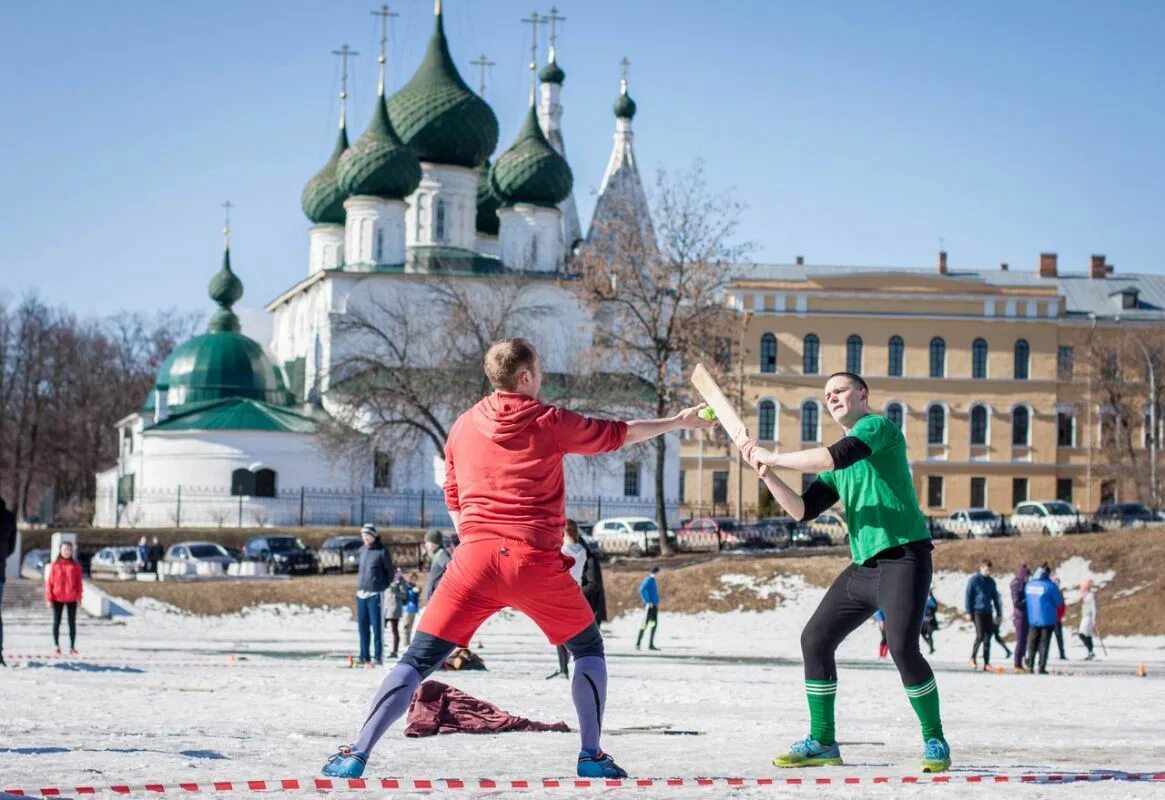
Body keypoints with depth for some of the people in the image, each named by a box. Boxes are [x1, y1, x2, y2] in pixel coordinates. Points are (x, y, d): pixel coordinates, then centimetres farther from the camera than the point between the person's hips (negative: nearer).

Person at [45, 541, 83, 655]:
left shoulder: (75, 565, 3)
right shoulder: (55, 565, 0)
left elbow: (79, 582, 3)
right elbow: (49, 582, 0)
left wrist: (78, 597, -4)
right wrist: (49, 598, -5)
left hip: (71, 599, 0)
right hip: (57, 598, 0)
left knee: (72, 623, 3)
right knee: (56, 622, 5)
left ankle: (72, 647, 6)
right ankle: (56, 646, 11)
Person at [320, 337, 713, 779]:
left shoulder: (463, 427, 14)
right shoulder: (549, 422, 4)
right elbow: (618, 433, 16)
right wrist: (679, 422, 29)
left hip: (475, 558, 2)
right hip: (536, 561, -2)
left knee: (418, 659, 3)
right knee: (589, 647, 19)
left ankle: (357, 754, -8)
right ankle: (591, 755, 12)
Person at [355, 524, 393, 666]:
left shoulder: (381, 551, -6)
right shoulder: (362, 550, 12)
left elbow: (390, 571, -2)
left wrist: (385, 586, -2)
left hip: (375, 594, -6)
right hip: (361, 593, 6)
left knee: (377, 627, -5)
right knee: (363, 627, 8)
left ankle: (379, 656, -2)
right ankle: (364, 656, 14)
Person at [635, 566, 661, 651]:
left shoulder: (654, 581, 18)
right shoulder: (648, 580, -10)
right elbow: (642, 590, -23)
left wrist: (657, 603, 16)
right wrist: (648, 602, -21)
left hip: (654, 606, 9)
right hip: (649, 606, -9)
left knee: (654, 624, 6)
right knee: (645, 623, -9)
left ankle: (651, 644, 8)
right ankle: (638, 644, -6)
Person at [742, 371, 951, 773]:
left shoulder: (878, 426, -5)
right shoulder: (836, 467, 20)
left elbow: (836, 456, -22)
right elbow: (802, 511, 14)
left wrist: (774, 457, -14)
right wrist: (766, 472, 1)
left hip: (903, 556, -9)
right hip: (863, 566, 9)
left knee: (902, 648, -22)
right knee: (815, 639, 7)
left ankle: (935, 741, -5)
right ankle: (822, 743, 16)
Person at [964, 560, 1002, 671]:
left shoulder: (991, 582, 13)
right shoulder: (974, 580, -1)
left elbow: (995, 598, 20)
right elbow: (968, 596, -3)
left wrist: (999, 613, 17)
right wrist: (968, 612, -9)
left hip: (988, 612, 5)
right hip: (977, 611, -5)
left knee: (988, 636, 1)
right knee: (980, 635, -14)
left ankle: (986, 663, 4)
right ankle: (973, 657, 5)